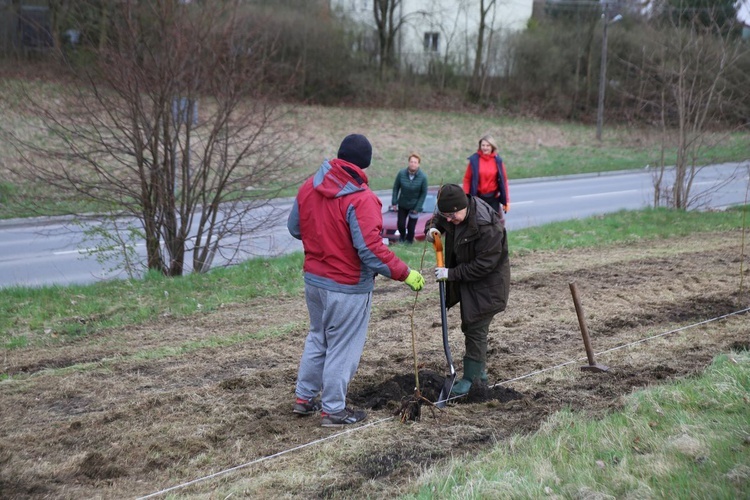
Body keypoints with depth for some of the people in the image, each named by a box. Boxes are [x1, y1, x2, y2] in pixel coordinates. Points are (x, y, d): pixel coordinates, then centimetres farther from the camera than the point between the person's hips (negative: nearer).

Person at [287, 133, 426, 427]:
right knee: (343, 347, 7)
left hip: (313, 279, 7)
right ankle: (333, 410, 18)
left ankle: (304, 398, 34)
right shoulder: (361, 199, -23)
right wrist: (405, 274, -19)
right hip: (348, 287, -7)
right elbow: (370, 250, -27)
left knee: (317, 338, 24)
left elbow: (294, 228, 9)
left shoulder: (310, 186, -2)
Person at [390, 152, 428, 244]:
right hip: (402, 204, 1)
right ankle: (402, 236, 40)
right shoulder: (401, 173, -16)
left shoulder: (423, 177, -18)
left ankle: (409, 240, 32)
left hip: (414, 205, -1)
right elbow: (396, 187, -4)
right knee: (400, 224, 6)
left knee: (411, 226, 3)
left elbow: (424, 193, -9)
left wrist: (417, 208, -10)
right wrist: (394, 202, -6)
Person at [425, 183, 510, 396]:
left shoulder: (488, 227, -34)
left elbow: (484, 265, -29)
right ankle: (480, 370, 34)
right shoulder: (455, 211, -9)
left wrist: (452, 274, -26)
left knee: (475, 329, -4)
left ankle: (471, 377, 7)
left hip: (486, 284, -9)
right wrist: (435, 228, -9)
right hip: (465, 280, 9)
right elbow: (440, 218, 15)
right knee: (469, 325, 18)